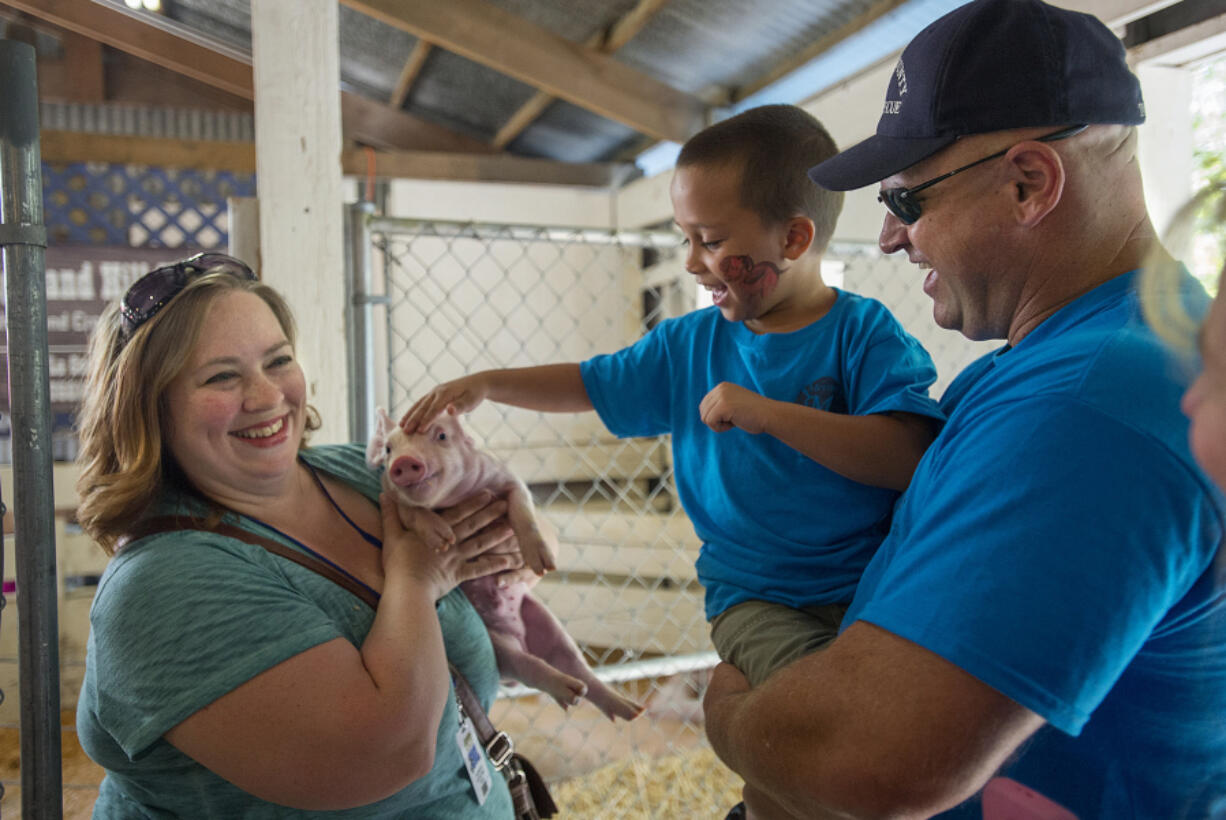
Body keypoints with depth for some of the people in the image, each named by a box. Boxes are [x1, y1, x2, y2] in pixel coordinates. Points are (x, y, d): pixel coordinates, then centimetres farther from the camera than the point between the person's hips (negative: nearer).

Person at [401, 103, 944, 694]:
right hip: (753, 597, 1)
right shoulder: (688, 344, 8)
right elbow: (588, 384, 20)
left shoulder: (863, 331, -6)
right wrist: (484, 385, 9)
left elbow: (911, 456, -18)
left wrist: (770, 414, -23)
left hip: (869, 588, 0)